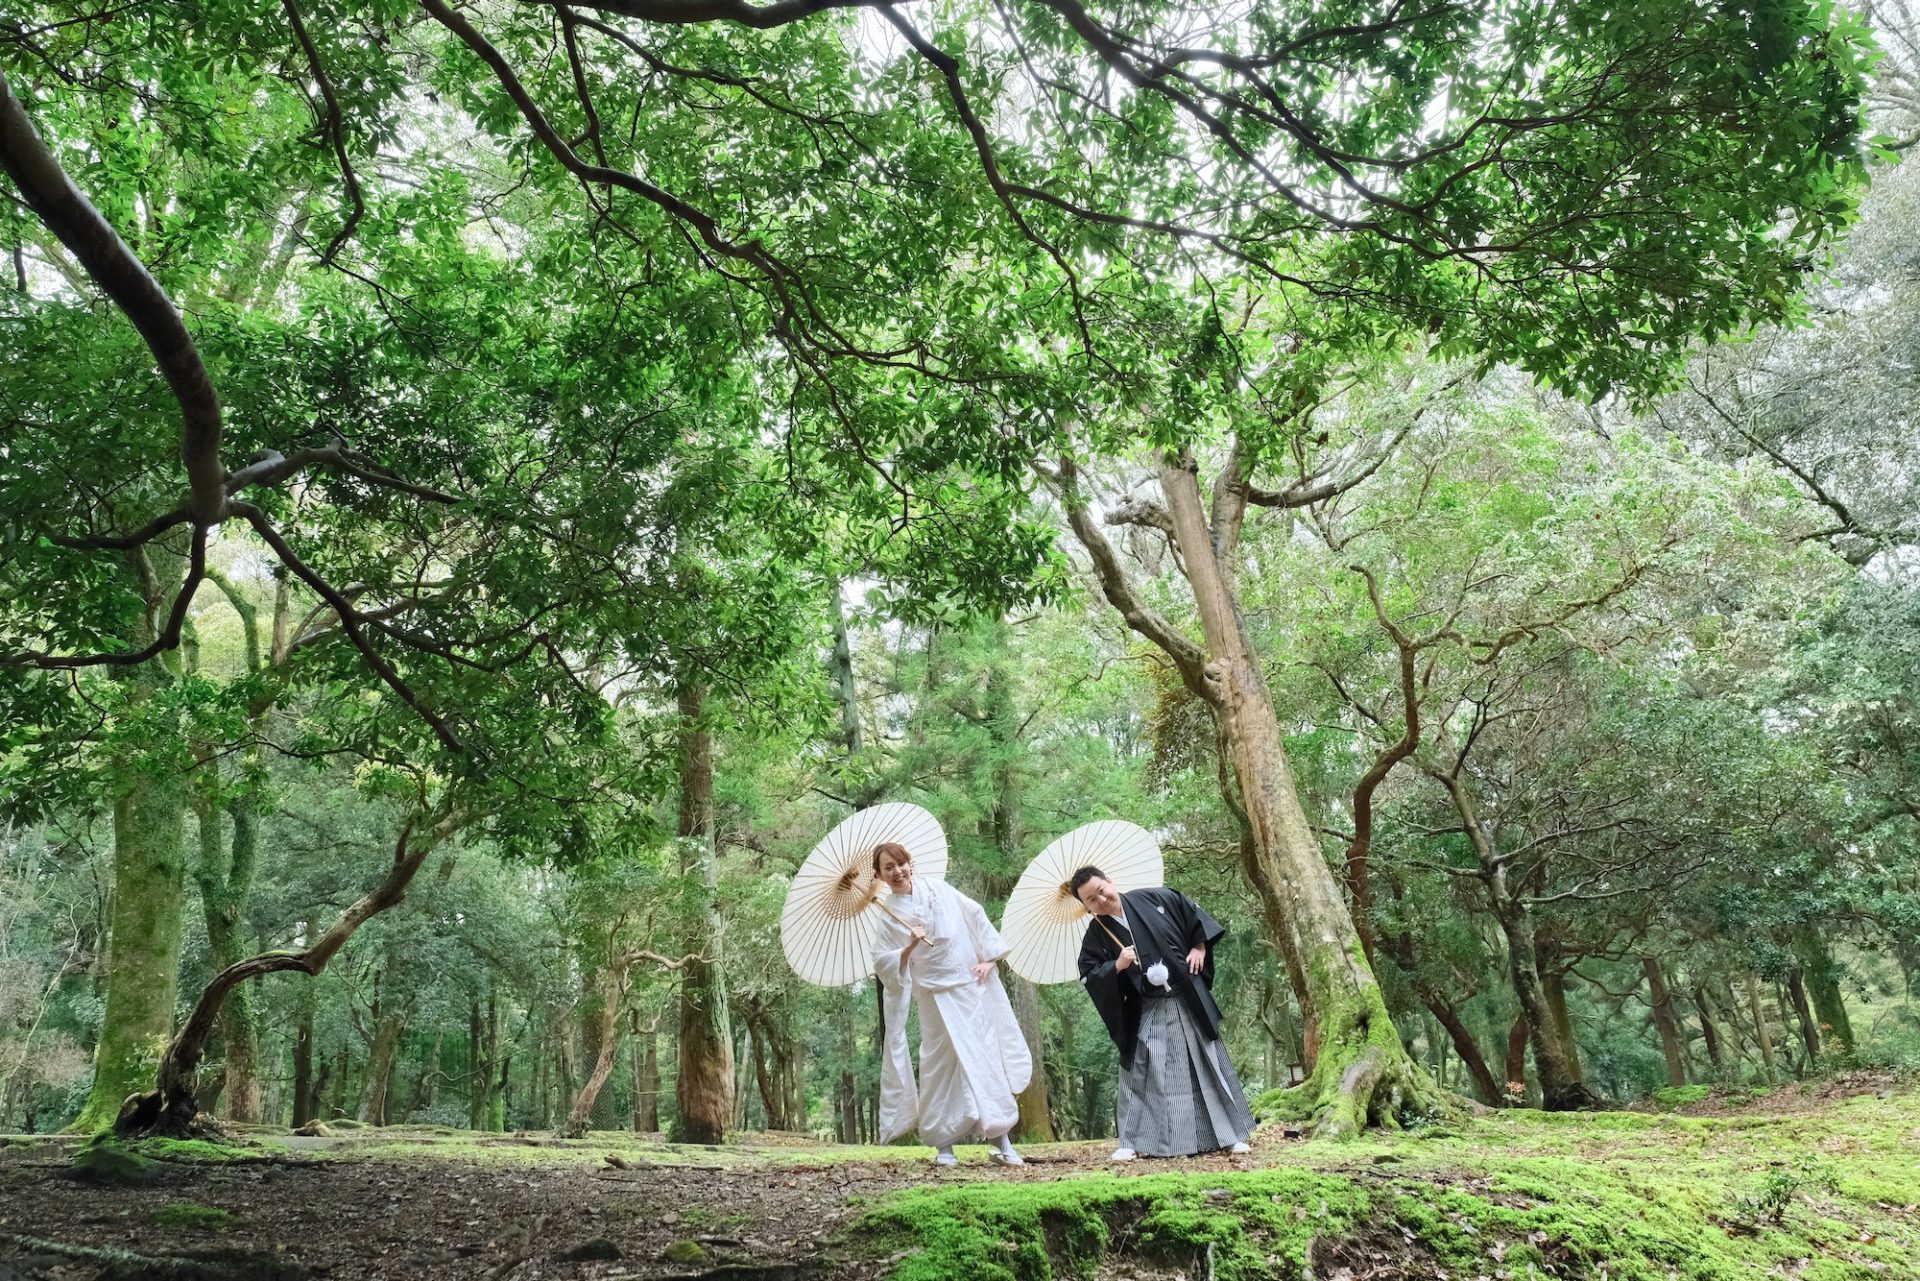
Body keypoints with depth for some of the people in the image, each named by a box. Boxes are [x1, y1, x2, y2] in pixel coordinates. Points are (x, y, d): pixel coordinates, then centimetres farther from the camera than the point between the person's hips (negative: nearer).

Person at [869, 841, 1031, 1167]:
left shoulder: (937, 888, 5)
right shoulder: (889, 916, 0)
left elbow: (975, 917, 7)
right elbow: (883, 965, -4)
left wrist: (988, 958, 0)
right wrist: (909, 948, -20)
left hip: (975, 985, 2)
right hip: (938, 997, -2)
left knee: (987, 1057, 1)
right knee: (945, 1064, -4)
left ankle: (1002, 1142, 6)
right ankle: (943, 1144, 9)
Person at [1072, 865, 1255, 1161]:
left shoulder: (1153, 900, -4)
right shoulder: (1096, 935, -3)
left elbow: (1196, 914, 6)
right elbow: (1090, 977, -7)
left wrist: (1199, 947, -4)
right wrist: (1117, 966, -21)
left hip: (1189, 1001, 1)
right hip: (1145, 1013, 0)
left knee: (1209, 1065, 7)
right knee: (1141, 1075, -2)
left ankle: (1230, 1135, 18)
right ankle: (1133, 1143, 6)